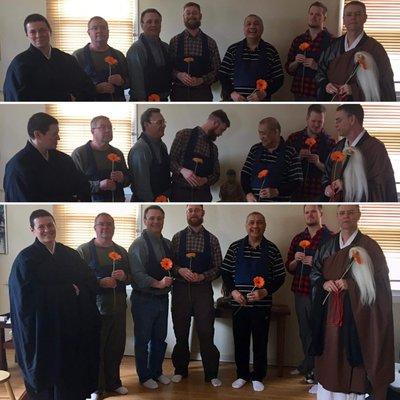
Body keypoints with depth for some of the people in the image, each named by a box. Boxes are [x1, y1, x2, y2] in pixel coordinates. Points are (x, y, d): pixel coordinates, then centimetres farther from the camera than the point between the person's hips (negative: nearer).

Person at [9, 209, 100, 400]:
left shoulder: (70, 254, 8)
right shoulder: (26, 258, -5)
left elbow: (91, 282, 7)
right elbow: (28, 294, -14)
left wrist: (78, 290, -14)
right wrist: (68, 290, -11)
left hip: (74, 324, 4)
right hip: (43, 326, -4)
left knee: (75, 368, 7)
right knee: (49, 368, 4)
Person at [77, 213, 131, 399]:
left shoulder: (121, 251, 12)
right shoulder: (84, 250, -3)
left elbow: (131, 278, 17)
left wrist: (124, 276, -6)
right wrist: (101, 282, -20)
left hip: (118, 308, 4)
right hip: (95, 307, -4)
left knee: (116, 348, 12)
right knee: (95, 349, 4)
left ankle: (113, 382, 31)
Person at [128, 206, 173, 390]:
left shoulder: (167, 244, 7)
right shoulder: (139, 244, -13)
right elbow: (137, 274, -20)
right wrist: (158, 283, -26)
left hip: (162, 298, 6)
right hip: (144, 300, -6)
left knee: (160, 338, 18)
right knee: (143, 340, 8)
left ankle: (157, 371, 35)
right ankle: (144, 376, 25)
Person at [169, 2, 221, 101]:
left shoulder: (210, 42, 5)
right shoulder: (174, 41, 5)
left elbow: (216, 70, 5)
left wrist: (201, 80, -11)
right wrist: (178, 75, -14)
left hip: (202, 93, 0)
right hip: (179, 92, 0)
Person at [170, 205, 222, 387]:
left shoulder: (212, 239, 4)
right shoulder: (177, 237, 5)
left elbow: (218, 267, 4)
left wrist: (203, 276, -12)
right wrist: (180, 270, -13)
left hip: (203, 289, -1)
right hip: (180, 288, 1)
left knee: (206, 332, -2)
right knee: (180, 332, 10)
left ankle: (211, 374, 12)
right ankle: (180, 370, 27)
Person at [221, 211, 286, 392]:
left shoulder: (271, 249, -3)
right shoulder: (235, 247, -1)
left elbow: (280, 277, 0)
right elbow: (225, 272, 4)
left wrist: (265, 291, -14)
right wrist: (232, 291, -10)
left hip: (262, 305, -1)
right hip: (239, 304, 1)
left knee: (260, 343, 10)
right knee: (240, 341, 12)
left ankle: (258, 377, 27)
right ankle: (242, 375, 30)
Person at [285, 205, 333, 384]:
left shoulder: (330, 237, -5)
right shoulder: (298, 239, 12)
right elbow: (289, 267, 14)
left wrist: (315, 262, -21)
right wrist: (295, 260, -6)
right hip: (300, 292, 5)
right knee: (304, 332, 14)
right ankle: (307, 364, 30)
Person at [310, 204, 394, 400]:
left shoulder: (368, 246, -4)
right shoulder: (328, 245, 9)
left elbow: (380, 279, -7)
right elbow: (314, 271, 14)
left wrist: (350, 284, -18)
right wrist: (324, 283, -7)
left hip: (355, 312, -4)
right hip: (329, 311, 4)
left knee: (351, 356, -3)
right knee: (330, 352, 8)